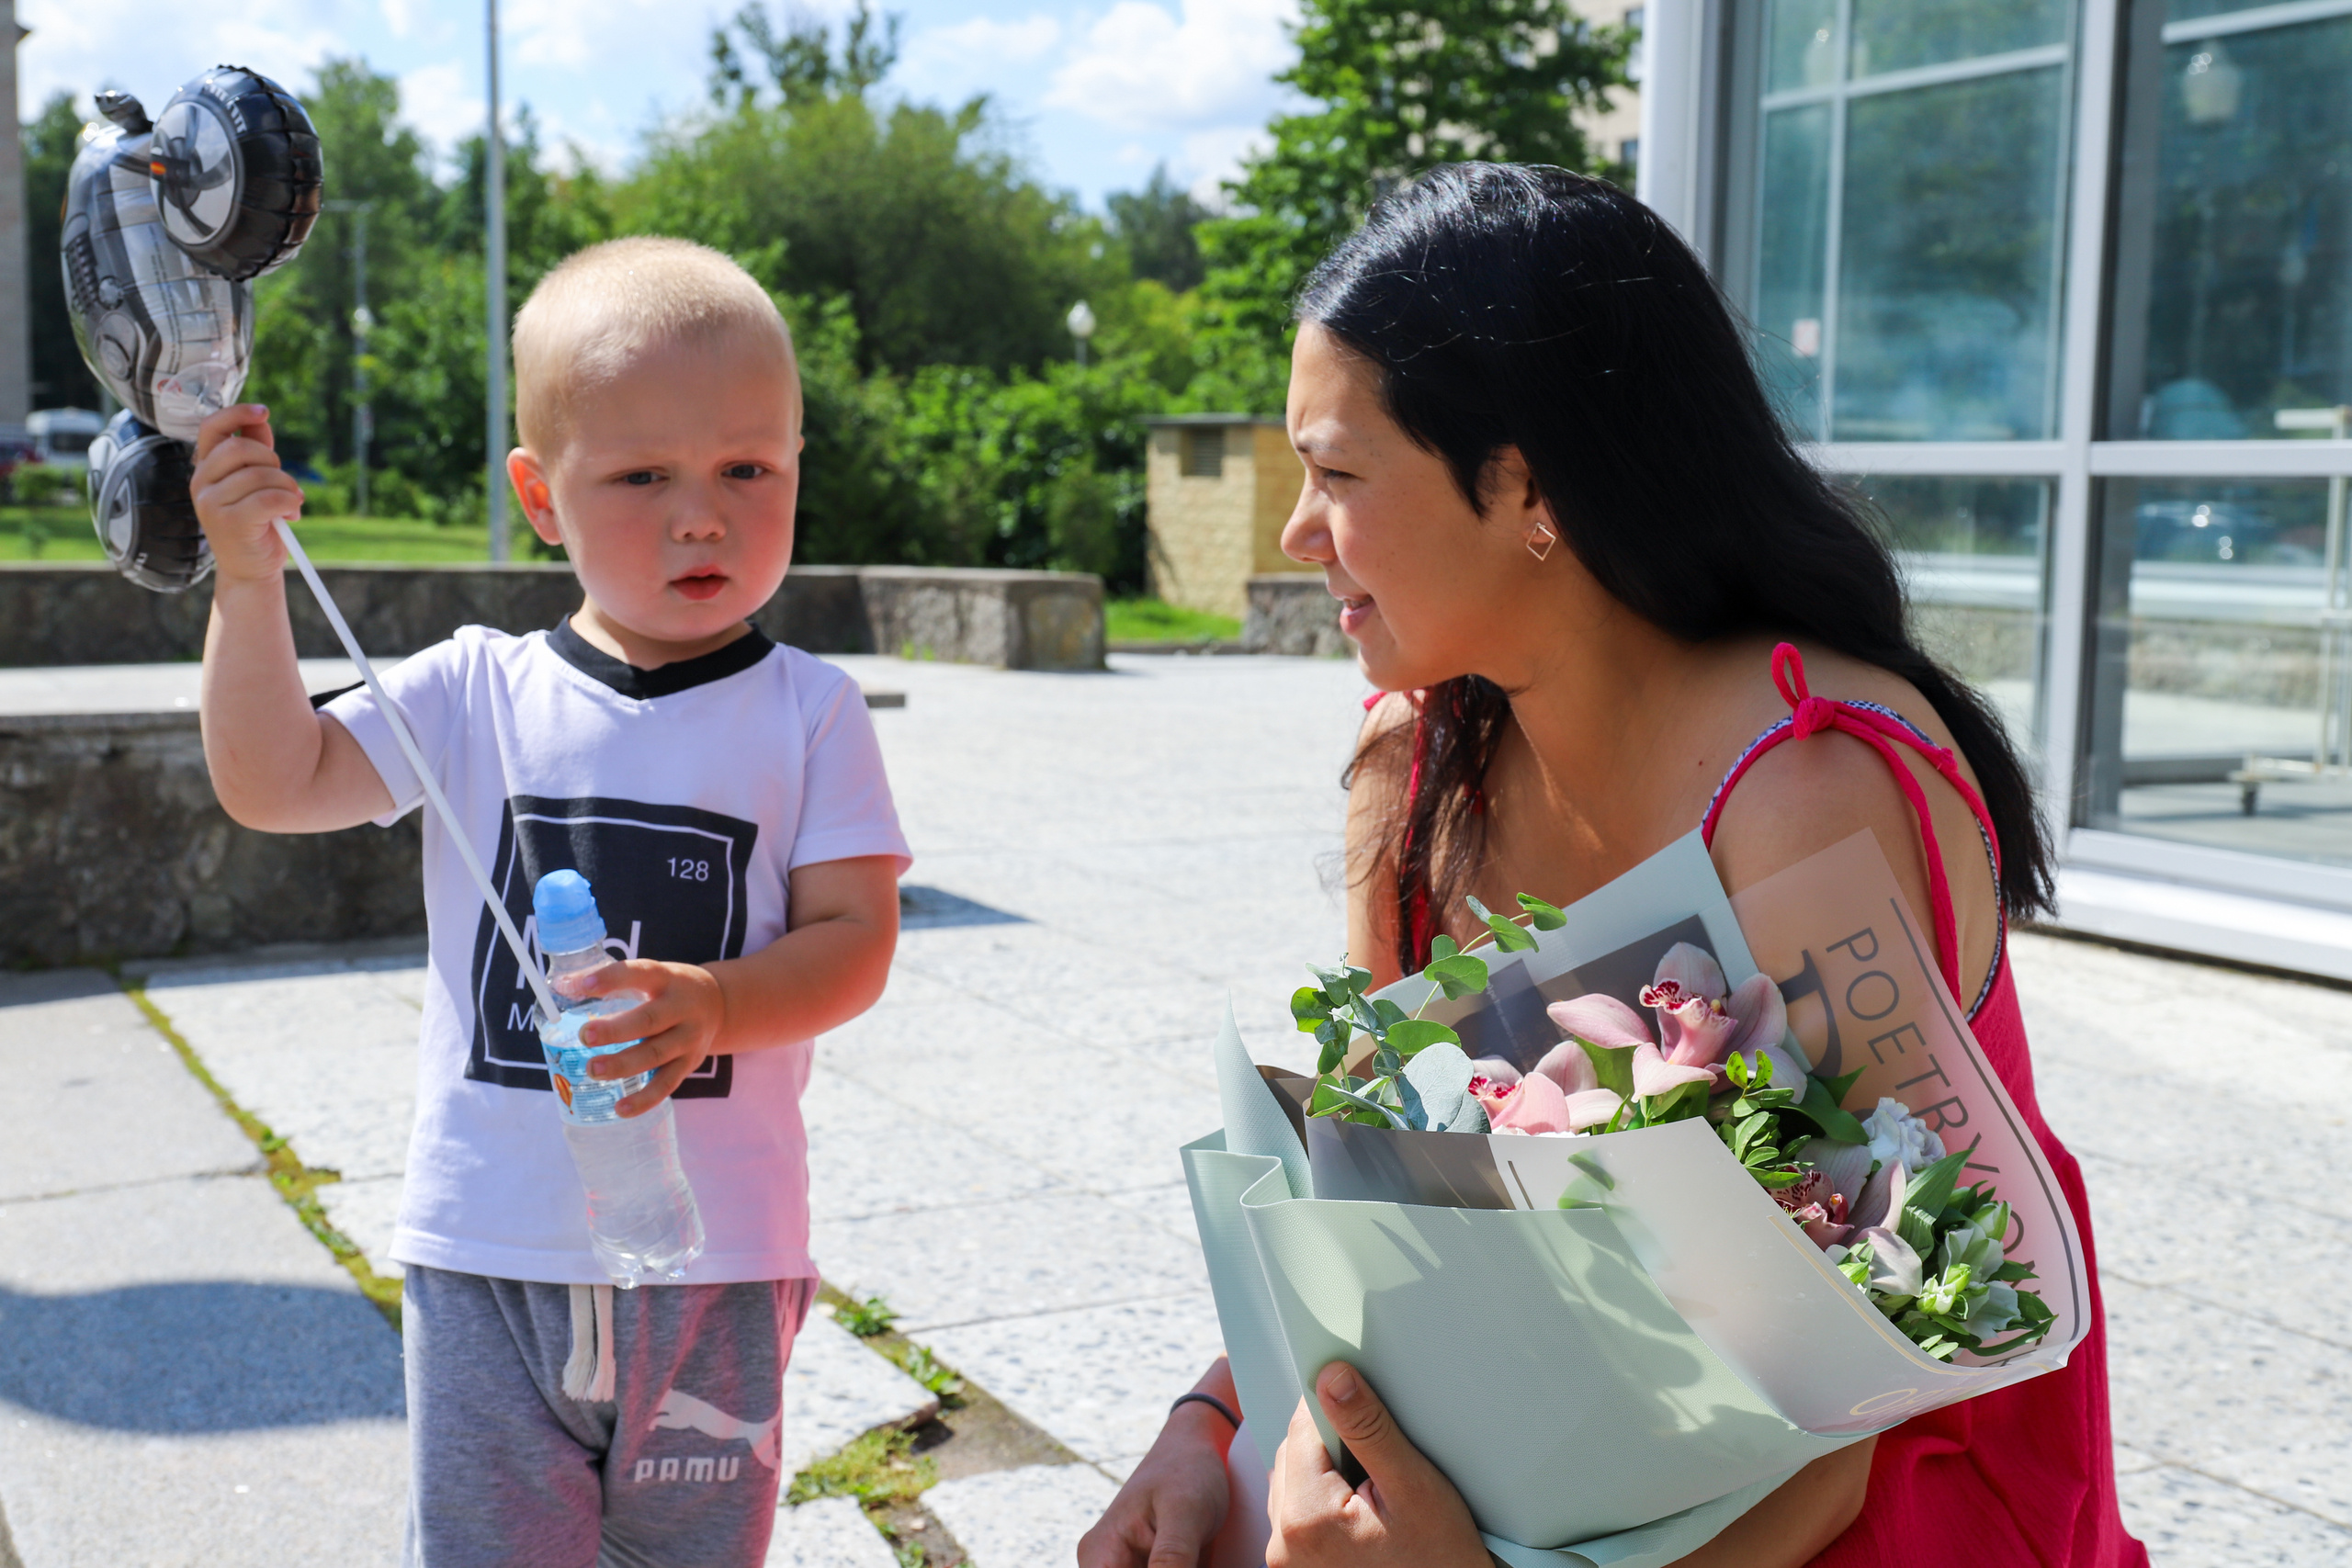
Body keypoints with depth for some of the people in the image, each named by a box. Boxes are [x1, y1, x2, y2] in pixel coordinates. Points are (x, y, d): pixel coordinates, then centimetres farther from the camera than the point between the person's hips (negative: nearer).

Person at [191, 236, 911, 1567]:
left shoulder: (807, 712, -4)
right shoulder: (474, 693, 1)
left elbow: (855, 935, -8)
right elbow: (274, 785, 1)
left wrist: (717, 1004, -28)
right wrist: (250, 574, -9)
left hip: (714, 1253, -1)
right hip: (487, 1251, 1)